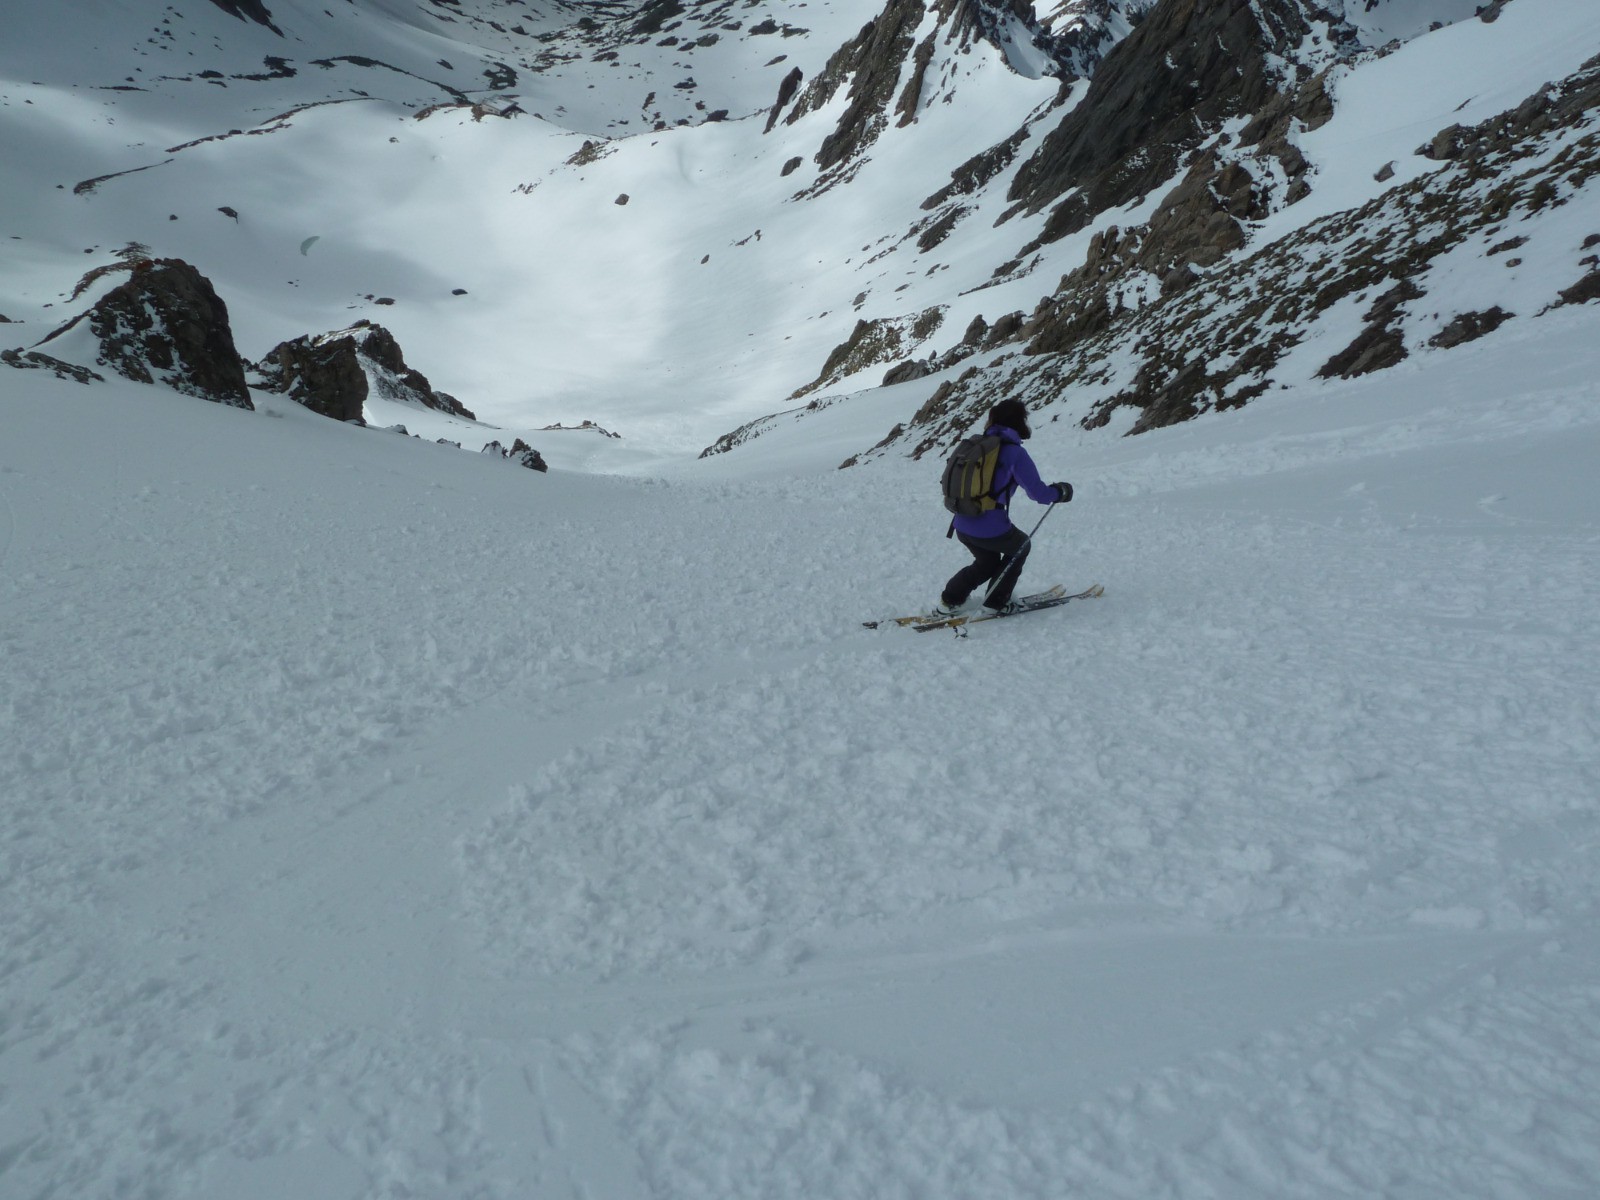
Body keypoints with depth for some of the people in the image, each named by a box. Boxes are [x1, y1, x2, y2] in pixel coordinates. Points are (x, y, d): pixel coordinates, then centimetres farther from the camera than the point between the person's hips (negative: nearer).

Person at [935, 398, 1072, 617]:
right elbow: (1038, 493, -9)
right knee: (1019, 547, 26)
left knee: (988, 562, 31)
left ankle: (950, 600, 22)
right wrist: (1060, 492, 11)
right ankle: (995, 602, 24)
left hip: (961, 526, 6)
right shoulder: (1014, 452, -10)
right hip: (990, 529, -6)